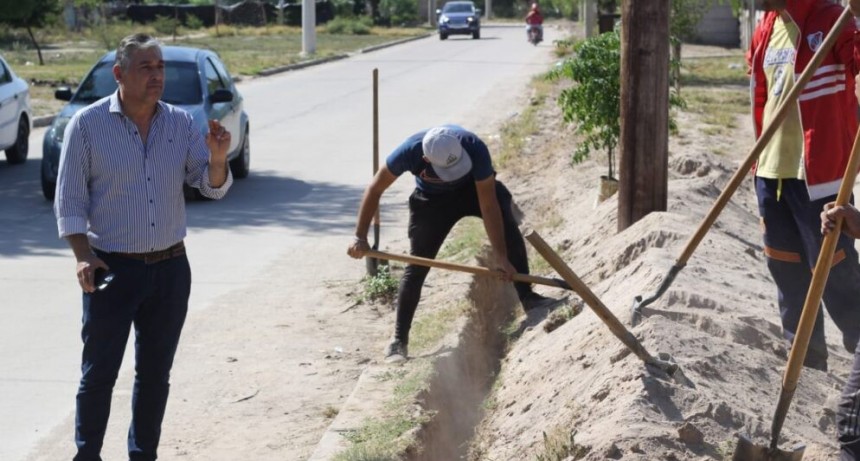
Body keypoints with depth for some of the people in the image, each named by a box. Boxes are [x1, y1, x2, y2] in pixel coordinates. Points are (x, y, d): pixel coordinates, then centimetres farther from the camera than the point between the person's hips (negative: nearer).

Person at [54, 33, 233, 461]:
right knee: (99, 373, 1)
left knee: (155, 373, 12)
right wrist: (82, 256, -15)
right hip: (112, 268, -3)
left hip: (171, 269, 4)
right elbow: (70, 199, -4)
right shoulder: (87, 124, -6)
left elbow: (212, 187, 3)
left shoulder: (181, 122, 3)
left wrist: (217, 157, -19)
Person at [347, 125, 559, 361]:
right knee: (416, 267, -5)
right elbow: (375, 190, -21)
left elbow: (488, 205, -34)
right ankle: (399, 340, 4)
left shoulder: (474, 149, -40)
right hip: (432, 199, 0)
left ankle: (526, 296, -21)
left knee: (506, 223, -28)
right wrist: (360, 237, -22)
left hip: (474, 189, 0)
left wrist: (500, 256, -34)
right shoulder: (409, 151, -37)